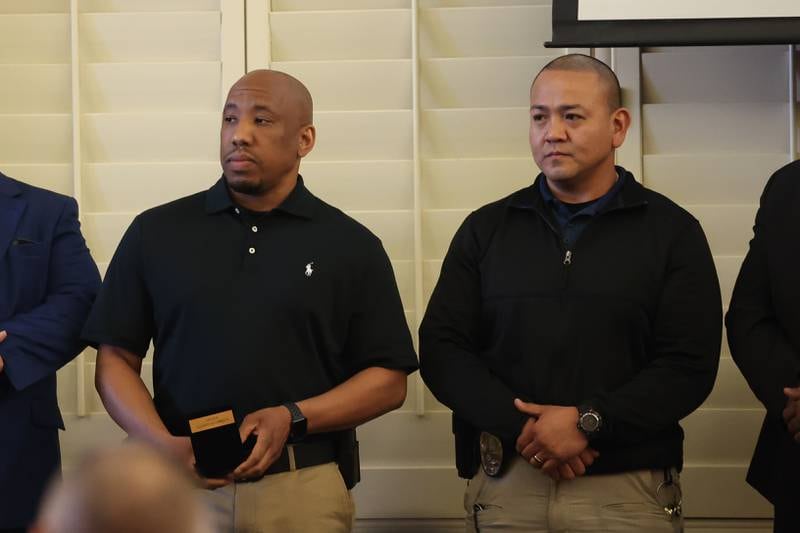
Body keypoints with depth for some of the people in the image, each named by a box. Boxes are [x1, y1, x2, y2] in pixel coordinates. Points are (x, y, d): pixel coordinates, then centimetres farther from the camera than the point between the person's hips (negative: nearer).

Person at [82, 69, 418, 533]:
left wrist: (292, 419, -12)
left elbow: (389, 380, 3)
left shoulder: (351, 246, 4)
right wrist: (164, 444, -13)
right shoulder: (156, 233, 6)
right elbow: (116, 359, 4)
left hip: (307, 491, -1)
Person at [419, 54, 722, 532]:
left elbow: (689, 366, -6)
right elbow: (442, 349, 1)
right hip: (505, 486, 2)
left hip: (628, 492, -2)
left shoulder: (672, 232, 2)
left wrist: (588, 423, -17)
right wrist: (523, 427, -13)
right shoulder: (486, 229, 9)